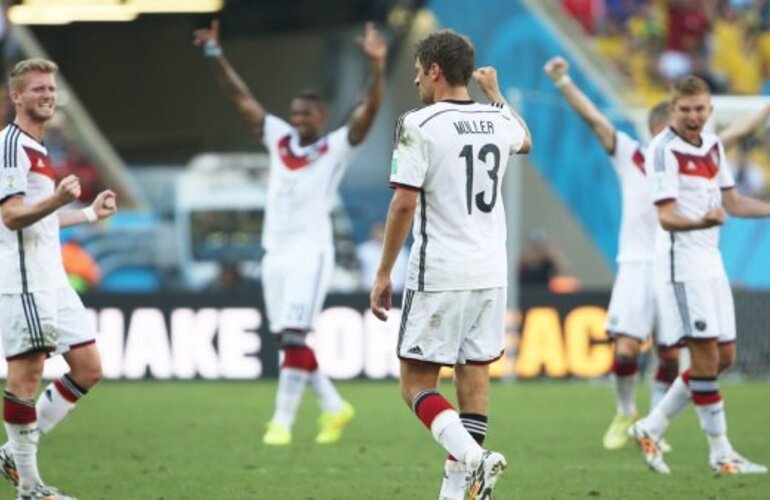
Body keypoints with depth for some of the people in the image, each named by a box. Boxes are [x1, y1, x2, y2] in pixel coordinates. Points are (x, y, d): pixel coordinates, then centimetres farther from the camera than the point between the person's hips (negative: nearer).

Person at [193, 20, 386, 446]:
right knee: (288, 340, 8)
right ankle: (333, 407, 22)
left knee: (294, 338, -12)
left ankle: (282, 422, -10)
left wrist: (378, 66, -28)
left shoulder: (336, 148, -1)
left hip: (310, 253, -6)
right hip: (275, 253, 6)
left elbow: (369, 111, -13)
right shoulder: (279, 140, 12)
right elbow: (242, 98, 15)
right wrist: (215, 56, 9)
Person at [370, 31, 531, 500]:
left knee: (417, 384, 0)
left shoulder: (419, 125, -10)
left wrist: (384, 274, -7)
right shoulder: (497, 121, 8)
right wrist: (495, 94, 48)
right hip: (491, 274, 6)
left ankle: (471, 458, -23)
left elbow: (404, 203, -14)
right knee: (474, 378, 9)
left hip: (438, 276, -6)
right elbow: (526, 141, 33)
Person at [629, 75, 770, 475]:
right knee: (706, 356, -9)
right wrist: (700, 222, -38)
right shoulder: (663, 150, -12)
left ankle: (651, 428, 16)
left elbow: (732, 203, 22)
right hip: (681, 263, -9)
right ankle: (720, 453, -3)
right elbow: (667, 217, -19)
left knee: (724, 357, 7)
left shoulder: (713, 146, 13)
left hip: (710, 262, 9)